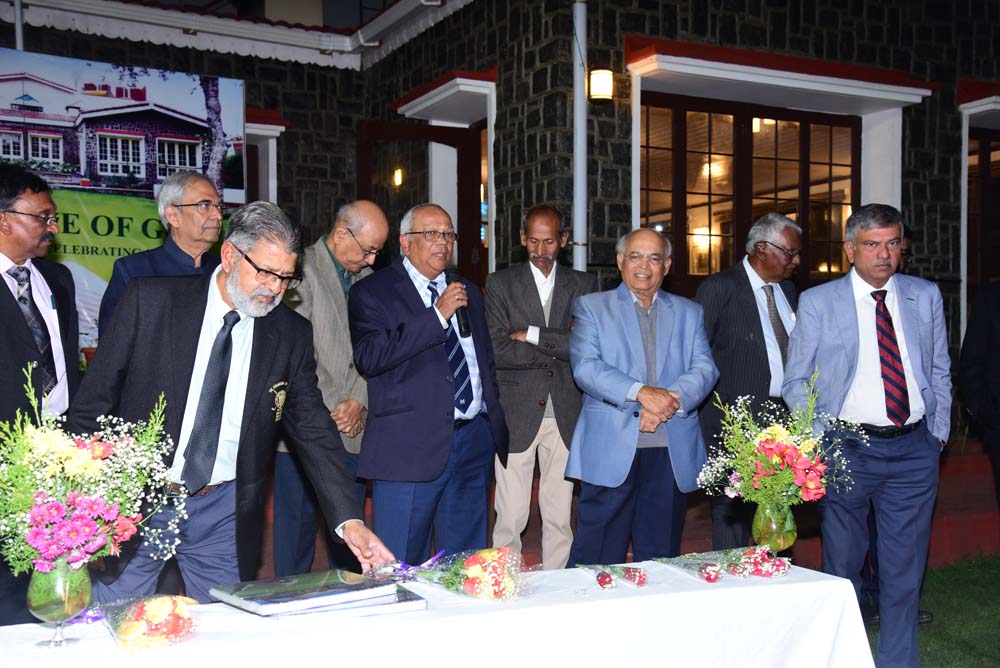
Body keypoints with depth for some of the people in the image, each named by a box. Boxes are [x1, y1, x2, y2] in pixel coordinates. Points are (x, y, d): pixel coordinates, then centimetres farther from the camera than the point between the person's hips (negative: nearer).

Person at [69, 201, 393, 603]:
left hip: (224, 514, 2)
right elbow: (93, 402, -2)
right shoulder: (150, 300, -7)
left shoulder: (291, 335, -2)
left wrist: (349, 520, -12)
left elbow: (314, 430, -1)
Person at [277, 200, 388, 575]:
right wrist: (327, 413, -11)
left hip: (351, 428, 6)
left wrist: (358, 402, -2)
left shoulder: (366, 278, 13)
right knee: (298, 524, 1)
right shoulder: (302, 270, -7)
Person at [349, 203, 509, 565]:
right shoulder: (372, 292, -2)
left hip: (474, 441, 6)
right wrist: (437, 315, -18)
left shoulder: (469, 293, 18)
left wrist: (495, 423, 16)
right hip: (412, 447, -5)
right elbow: (369, 357, -18)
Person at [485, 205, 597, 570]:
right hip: (516, 413, -2)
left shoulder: (584, 284, 9)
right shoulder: (500, 283, 3)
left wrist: (531, 334, -10)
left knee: (560, 516, 9)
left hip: (565, 414, 2)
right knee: (511, 516, 0)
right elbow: (498, 351, -9)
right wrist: (560, 345, -9)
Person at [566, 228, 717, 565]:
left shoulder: (689, 312, 17)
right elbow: (585, 366, -6)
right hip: (611, 449, -2)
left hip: (672, 451, 3)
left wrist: (672, 399, -14)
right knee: (598, 561, -2)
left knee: (661, 558, 8)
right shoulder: (591, 306, 8)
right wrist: (641, 392, -19)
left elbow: (704, 368, 5)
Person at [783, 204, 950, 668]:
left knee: (904, 572, 9)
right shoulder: (817, 303, -2)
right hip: (847, 449, -2)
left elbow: (939, 371, 14)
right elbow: (795, 381, 1)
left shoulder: (925, 296, 7)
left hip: (914, 449, 2)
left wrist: (937, 434, 8)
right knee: (842, 569, 10)